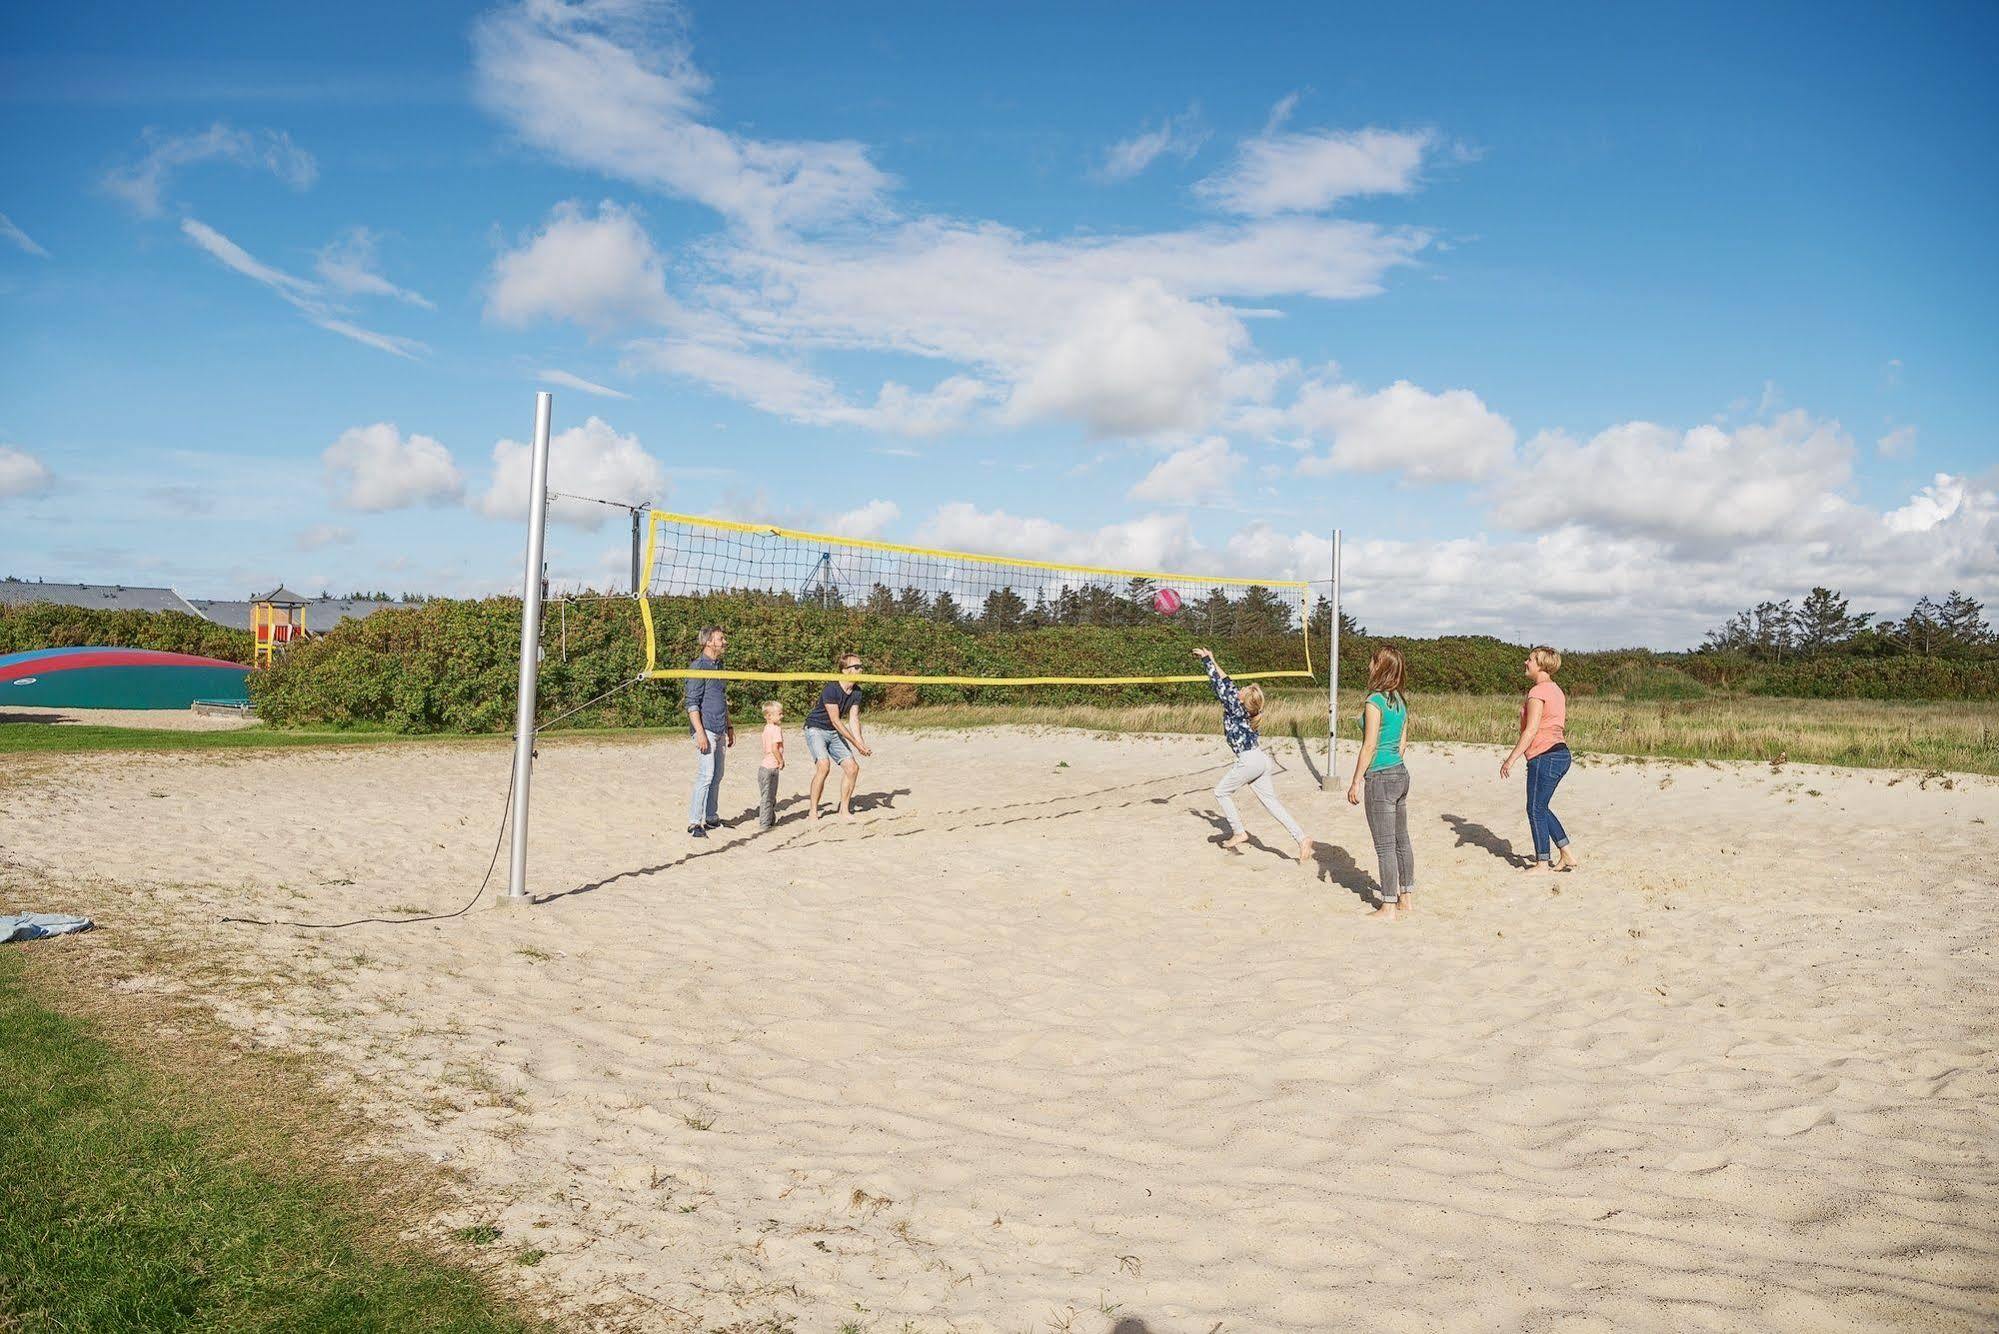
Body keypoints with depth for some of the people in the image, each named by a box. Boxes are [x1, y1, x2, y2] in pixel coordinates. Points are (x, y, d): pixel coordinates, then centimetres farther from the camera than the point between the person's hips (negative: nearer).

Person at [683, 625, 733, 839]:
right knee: (705, 776, -11)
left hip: (719, 731, 9)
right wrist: (700, 733, -19)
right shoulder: (698, 667, -9)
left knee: (717, 776, 12)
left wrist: (729, 727, 24)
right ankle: (694, 823, -7)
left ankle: (711, 818, 20)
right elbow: (692, 704, -13)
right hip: (706, 729, -9)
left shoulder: (719, 666, 18)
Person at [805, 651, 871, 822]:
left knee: (852, 767, -1)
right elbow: (835, 721, -25)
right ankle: (813, 811, -15)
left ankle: (844, 810, 12)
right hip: (816, 729, -8)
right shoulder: (831, 689, -25)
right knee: (824, 766, -27)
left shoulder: (856, 692, -2)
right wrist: (856, 744, -25)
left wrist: (861, 743, -22)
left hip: (834, 733, 8)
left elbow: (853, 719, -7)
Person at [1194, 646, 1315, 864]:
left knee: (1221, 792, 8)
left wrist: (1207, 659, -2)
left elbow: (1220, 685, -9)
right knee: (1272, 802, 6)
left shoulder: (1235, 707, -9)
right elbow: (1226, 684, 23)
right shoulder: (1239, 707, 12)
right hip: (1260, 759, 9)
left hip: (1249, 760, -9)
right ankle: (1302, 838, -2)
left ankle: (1239, 832, 9)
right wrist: (1211, 661, 27)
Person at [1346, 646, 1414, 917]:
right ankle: (1407, 899, 25)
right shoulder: (1400, 701, 8)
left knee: (1385, 846, -1)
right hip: (1401, 774, 9)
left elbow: (1369, 746, -17)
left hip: (1381, 779, -9)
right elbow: (1403, 740, 14)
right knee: (1401, 841, 16)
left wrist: (1355, 782, -12)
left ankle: (1388, 907, 5)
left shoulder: (1374, 702, -16)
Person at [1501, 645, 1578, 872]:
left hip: (1545, 757, -10)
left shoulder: (1537, 692, -14)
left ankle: (1542, 864, 8)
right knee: (1541, 808, 18)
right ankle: (1567, 856, 19)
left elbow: (1531, 730, -19)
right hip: (1560, 754, 10)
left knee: (1536, 809, 1)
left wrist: (1511, 759, -18)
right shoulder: (1555, 690, 16)